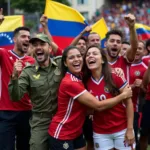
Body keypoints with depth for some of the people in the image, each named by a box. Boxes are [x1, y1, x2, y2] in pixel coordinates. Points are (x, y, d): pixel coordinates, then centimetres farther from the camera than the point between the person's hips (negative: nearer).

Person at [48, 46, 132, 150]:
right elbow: (99, 106, -23)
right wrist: (123, 95, -12)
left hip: (76, 131, 8)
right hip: (61, 134, -8)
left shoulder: (80, 77, 3)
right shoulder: (69, 83, -24)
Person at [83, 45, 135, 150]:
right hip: (100, 133, 2)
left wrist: (130, 129, -9)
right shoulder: (86, 82, -2)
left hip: (122, 130, -2)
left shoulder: (115, 77, -12)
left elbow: (128, 102, -8)